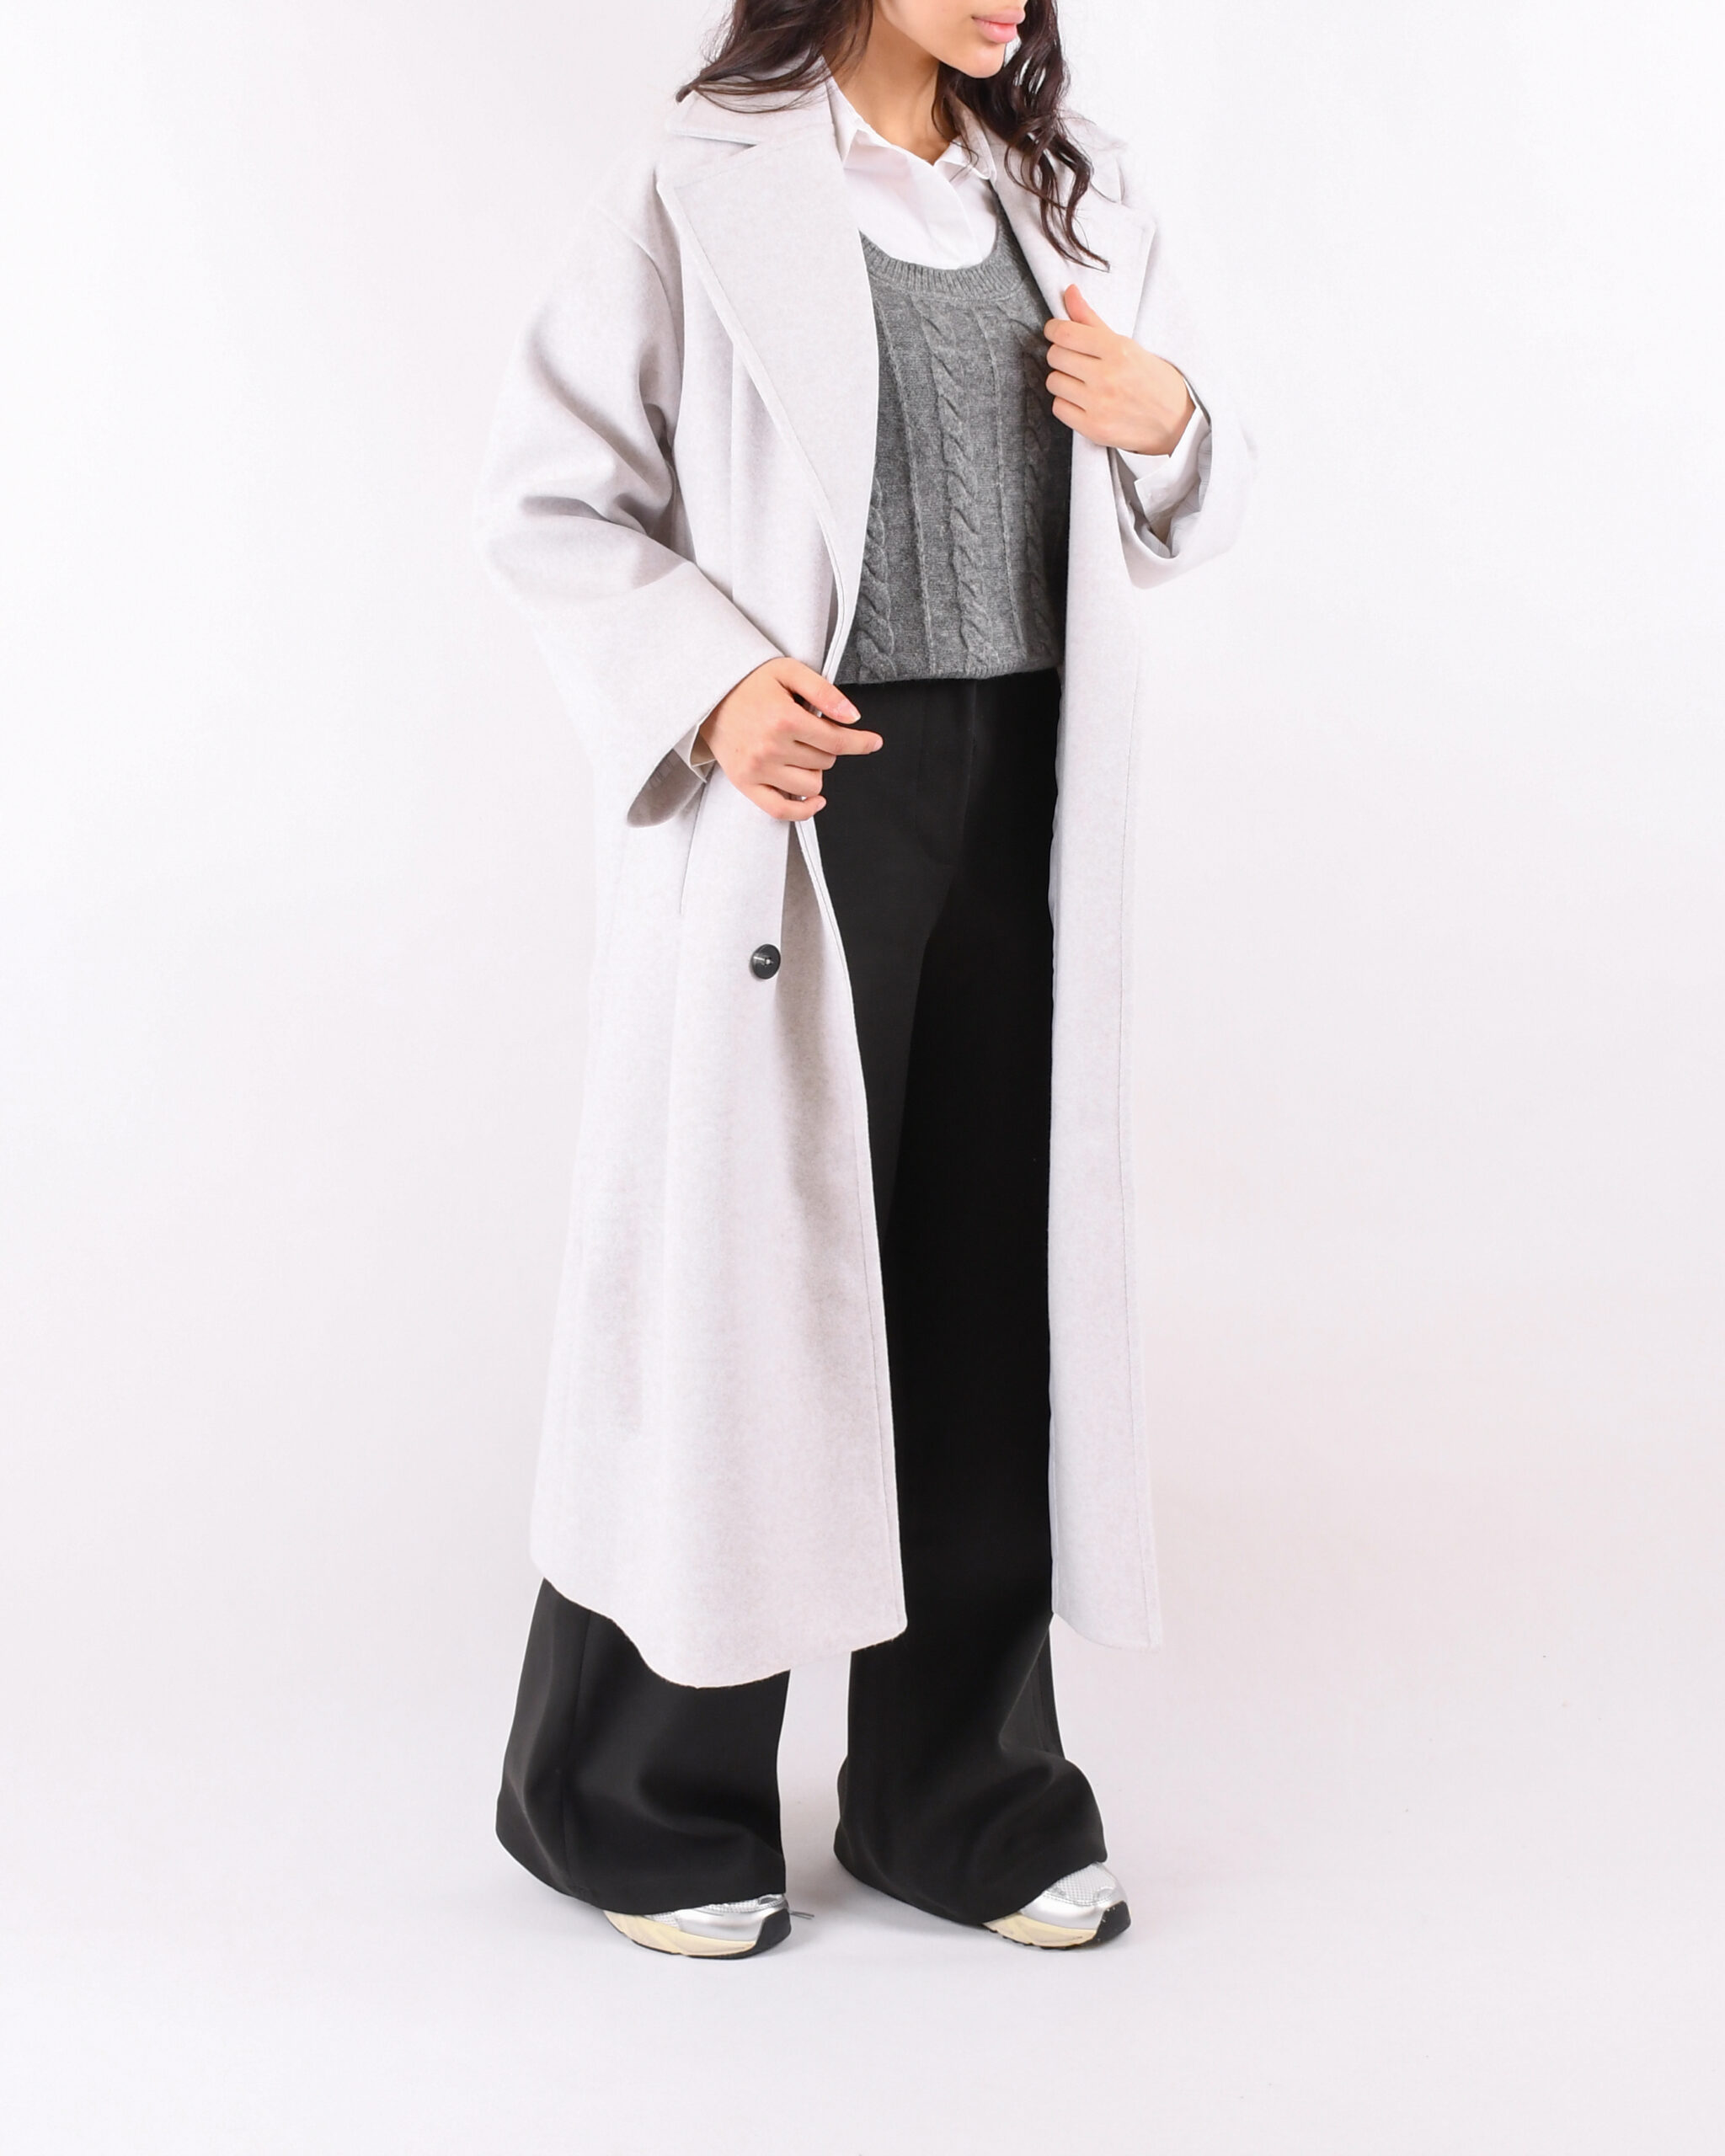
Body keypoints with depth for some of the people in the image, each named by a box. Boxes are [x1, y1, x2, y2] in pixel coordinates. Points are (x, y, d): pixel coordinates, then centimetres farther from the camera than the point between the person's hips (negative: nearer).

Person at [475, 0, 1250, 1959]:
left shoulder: (1072, 193, 15)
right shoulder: (707, 186, -3)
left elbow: (1182, 509, 21)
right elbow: (547, 493, -3)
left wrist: (1167, 421, -1)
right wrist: (707, 683, -17)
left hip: (1023, 810, 5)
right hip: (797, 805, -5)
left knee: (995, 1281, 8)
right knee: (746, 1262, 2)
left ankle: (959, 1795, 25)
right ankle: (637, 1801, 22)